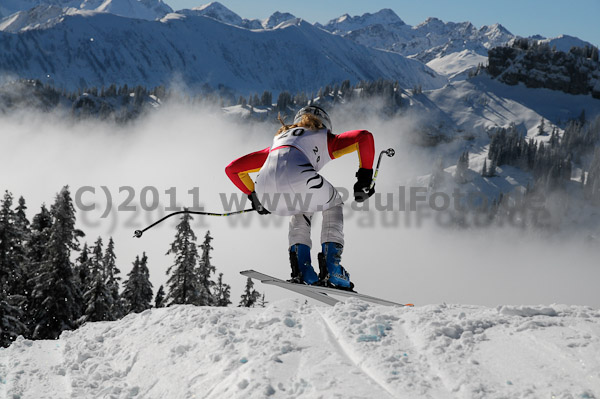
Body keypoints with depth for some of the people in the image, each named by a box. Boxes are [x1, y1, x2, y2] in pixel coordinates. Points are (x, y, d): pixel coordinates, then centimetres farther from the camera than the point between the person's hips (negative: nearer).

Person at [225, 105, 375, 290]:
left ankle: (301, 268, 18)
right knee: (333, 204, 30)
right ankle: (331, 269, 13)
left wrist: (253, 195, 49)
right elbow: (364, 136, 14)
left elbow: (232, 168, 43)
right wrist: (365, 175, 20)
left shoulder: (278, 140, 41)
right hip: (299, 178, -4)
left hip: (265, 190, 4)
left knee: (303, 208, 37)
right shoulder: (325, 140, 31)